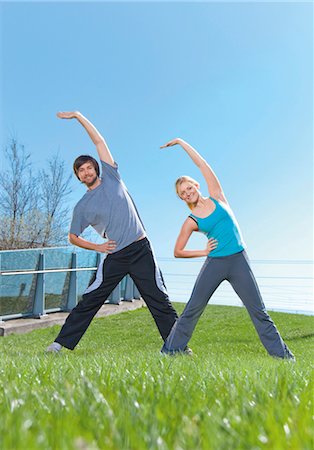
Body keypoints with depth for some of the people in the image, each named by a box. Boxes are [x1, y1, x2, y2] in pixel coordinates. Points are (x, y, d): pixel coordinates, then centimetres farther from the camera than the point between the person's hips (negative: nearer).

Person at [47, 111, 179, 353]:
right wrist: (97, 247, 2)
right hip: (114, 257, 1)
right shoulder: (82, 206, 7)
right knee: (89, 300, 1)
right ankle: (62, 342, 10)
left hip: (141, 250, 0)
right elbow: (73, 237, 15)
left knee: (159, 300, 2)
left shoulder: (111, 177, 8)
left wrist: (78, 115, 7)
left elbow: (99, 140, 9)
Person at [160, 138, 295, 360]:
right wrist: (203, 252, -1)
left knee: (259, 310, 3)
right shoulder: (191, 221, 3)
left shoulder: (216, 197, 6)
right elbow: (177, 252, 7)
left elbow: (202, 164, 4)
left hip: (239, 261, 1)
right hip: (214, 264, 0)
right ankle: (170, 351, 12)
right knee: (192, 310, 0)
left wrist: (181, 142, 8)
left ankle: (282, 354, 13)